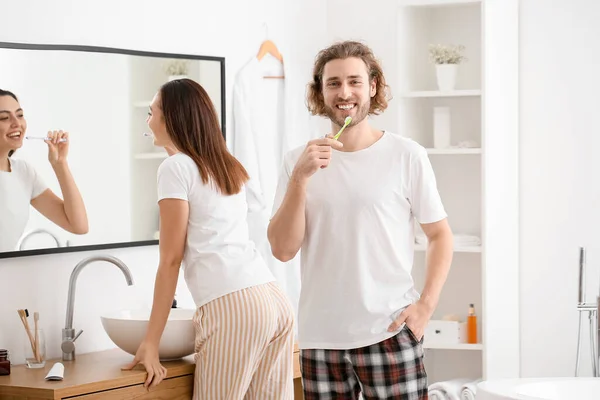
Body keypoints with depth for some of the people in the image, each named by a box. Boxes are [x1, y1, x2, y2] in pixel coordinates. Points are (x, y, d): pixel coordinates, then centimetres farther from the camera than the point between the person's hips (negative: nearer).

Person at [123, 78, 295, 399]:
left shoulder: (176, 167, 3)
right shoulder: (228, 166, 24)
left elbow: (171, 260, -2)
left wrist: (151, 341, -1)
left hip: (231, 307, -7)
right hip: (275, 300, 7)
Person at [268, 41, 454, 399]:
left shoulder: (407, 155, -2)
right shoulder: (299, 161, 4)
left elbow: (440, 235, 3)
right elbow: (283, 249, -3)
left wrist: (426, 304, -8)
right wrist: (300, 177, -14)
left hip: (390, 333, -2)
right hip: (320, 338, 2)